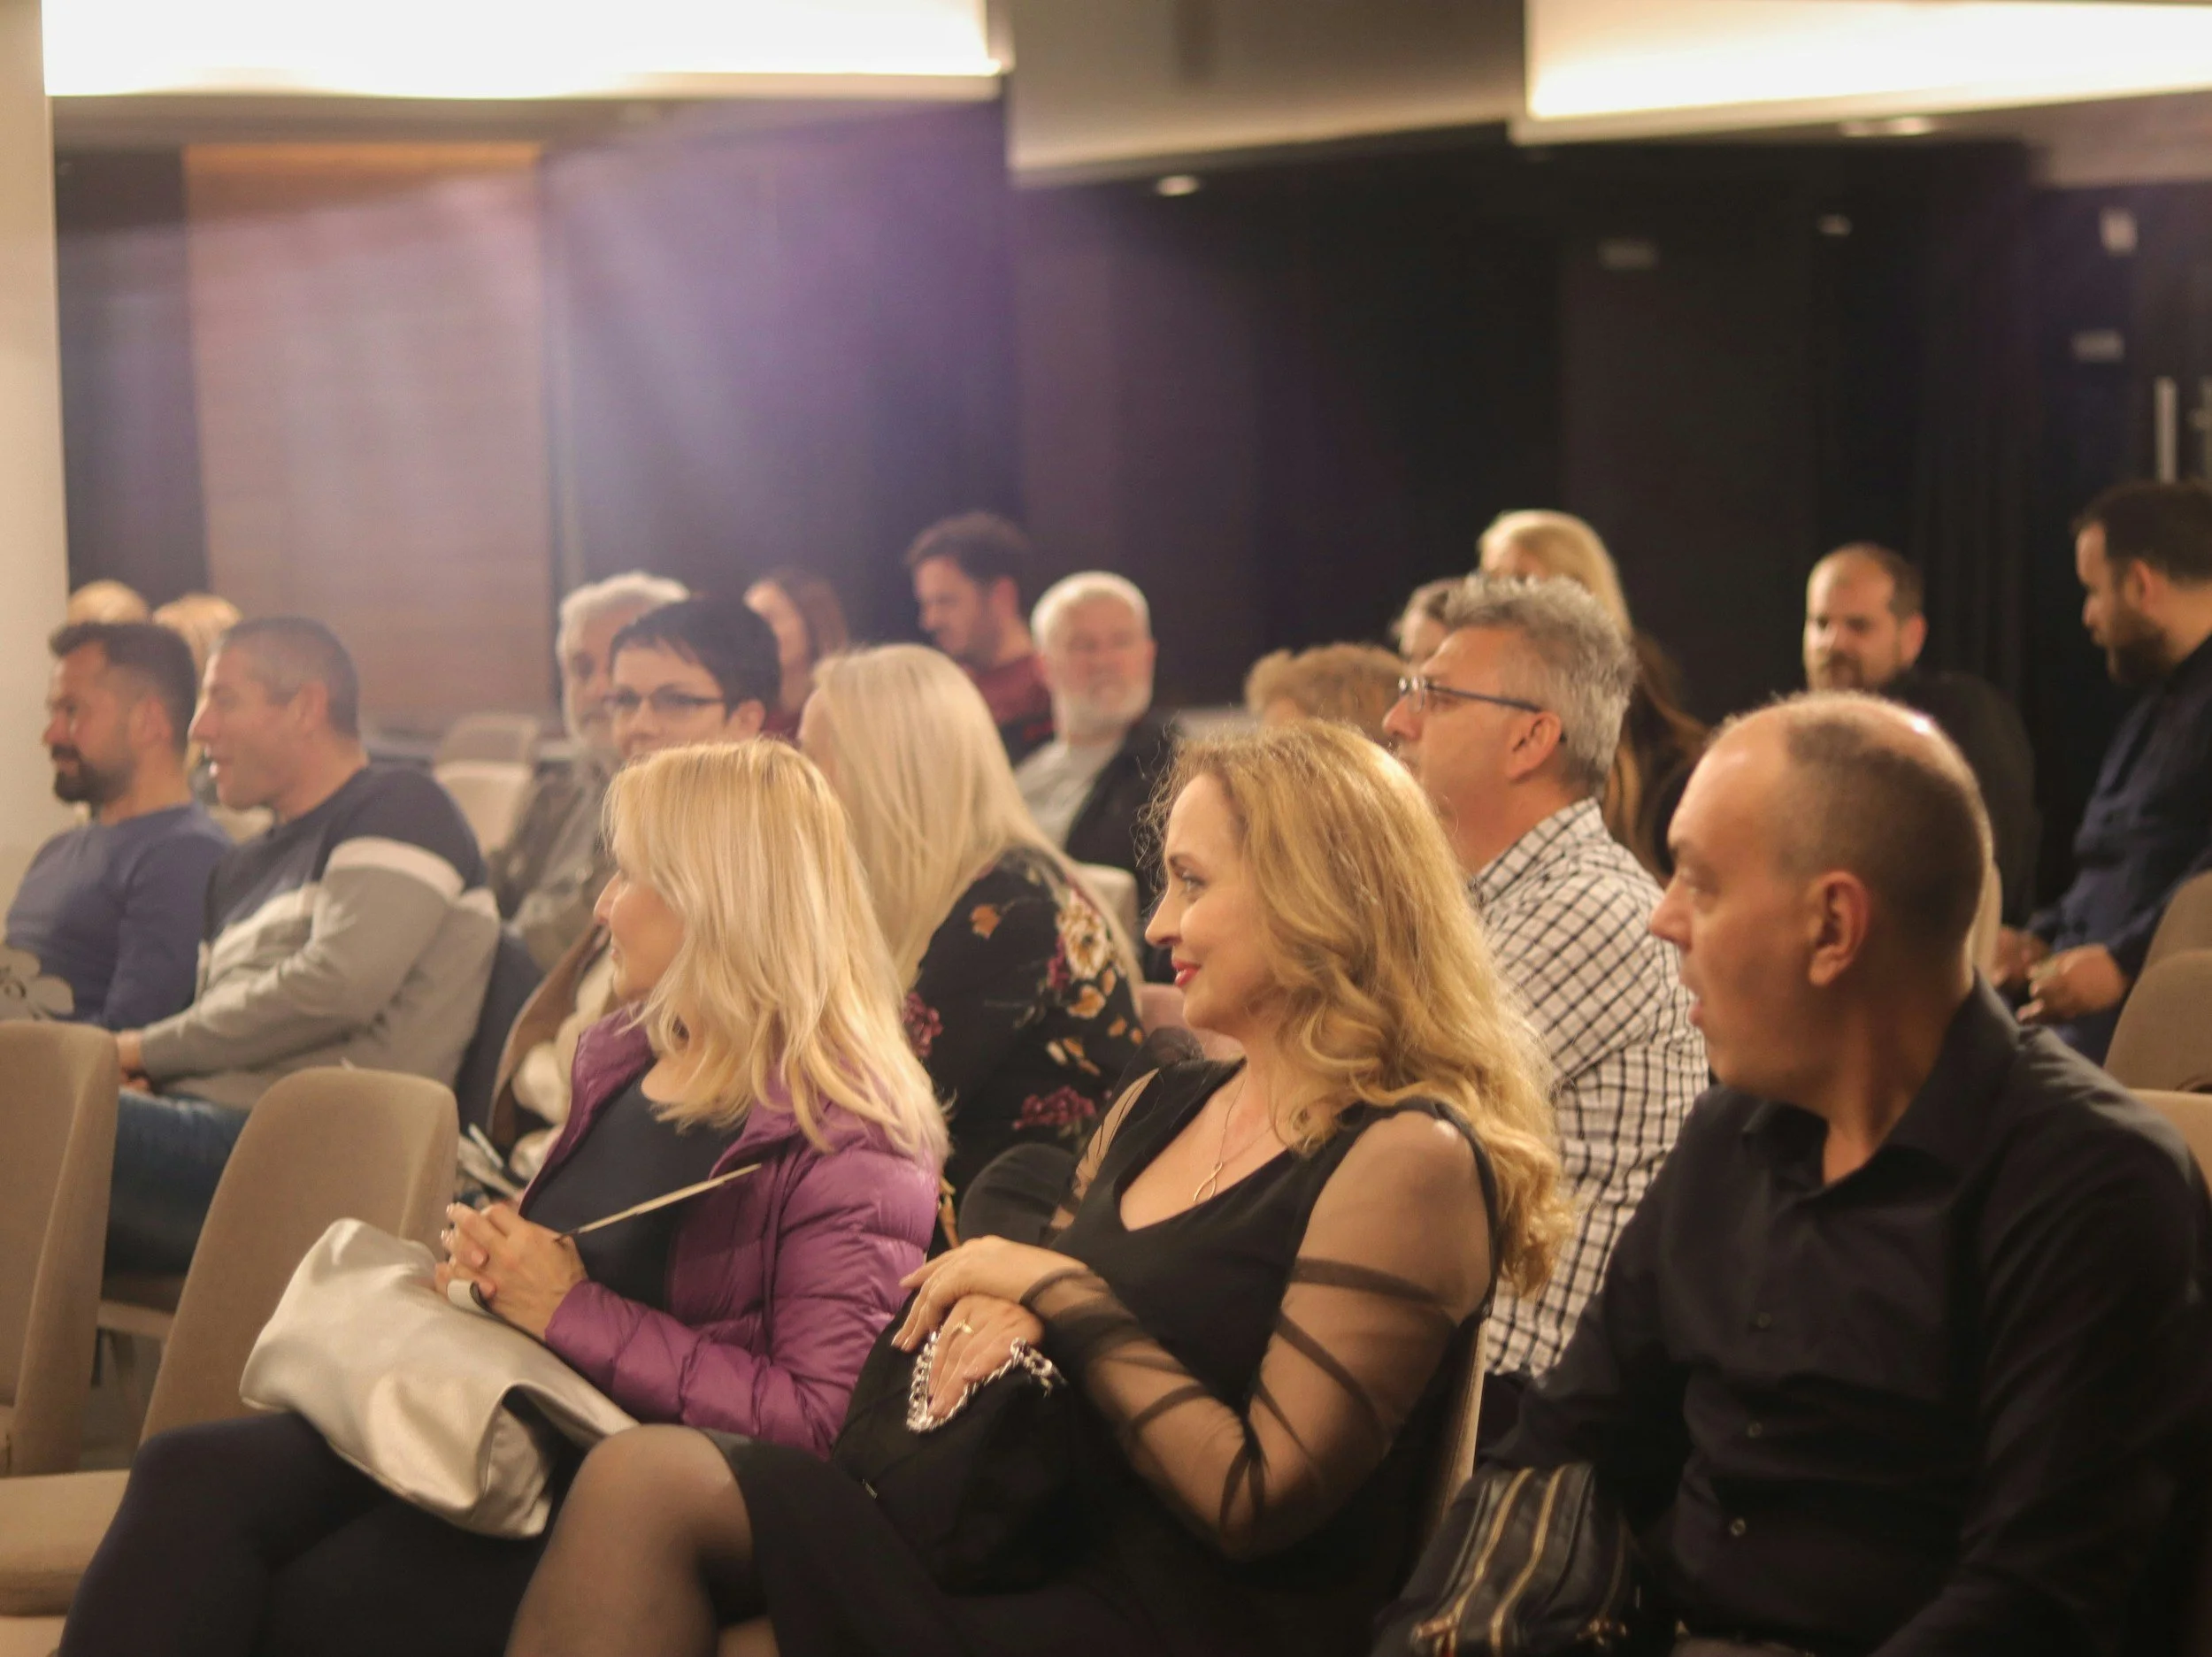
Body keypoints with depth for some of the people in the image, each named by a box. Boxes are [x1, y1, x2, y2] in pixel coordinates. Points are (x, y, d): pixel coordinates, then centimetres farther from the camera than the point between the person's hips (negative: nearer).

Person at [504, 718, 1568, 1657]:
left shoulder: (1407, 1157, -11)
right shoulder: (1155, 1112, 15)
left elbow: (1258, 1501, -17)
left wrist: (1061, 1296, -11)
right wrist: (996, 1312, -4)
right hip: (1039, 1564, 8)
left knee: (648, 1491, -17)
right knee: (640, 1482, -14)